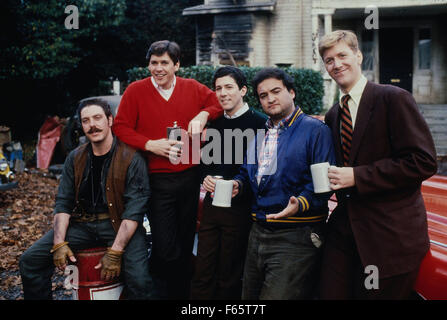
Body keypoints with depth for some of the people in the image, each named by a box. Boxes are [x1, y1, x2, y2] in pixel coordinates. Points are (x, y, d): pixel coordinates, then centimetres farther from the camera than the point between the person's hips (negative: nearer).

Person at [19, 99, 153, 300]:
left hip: (119, 225, -5)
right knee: (29, 261, -7)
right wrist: (59, 243, -7)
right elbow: (63, 202, 8)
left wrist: (115, 252, -21)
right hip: (81, 224, 5)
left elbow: (134, 210, -14)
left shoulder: (132, 159, -8)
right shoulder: (75, 158, 9)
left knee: (139, 281, -28)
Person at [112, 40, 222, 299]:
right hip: (158, 181, -3)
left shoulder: (192, 88, 6)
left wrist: (204, 114, -7)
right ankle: (160, 292, 17)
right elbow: (121, 128, -3)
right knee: (165, 249, -6)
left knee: (186, 245, 14)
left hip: (190, 177, 3)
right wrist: (151, 145, -15)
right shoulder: (136, 91, -1)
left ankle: (183, 293, 31)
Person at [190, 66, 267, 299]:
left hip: (240, 208, -5)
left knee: (229, 277, 7)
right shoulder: (215, 123, 11)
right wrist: (206, 178, 1)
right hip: (212, 204, 5)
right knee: (202, 274, 9)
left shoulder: (260, 123, -8)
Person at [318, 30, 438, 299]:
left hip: (390, 235, -6)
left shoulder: (394, 99, -8)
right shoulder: (333, 115, 14)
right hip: (344, 230, 6)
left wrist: (357, 177, -17)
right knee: (331, 294, 6)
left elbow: (424, 161, -15)